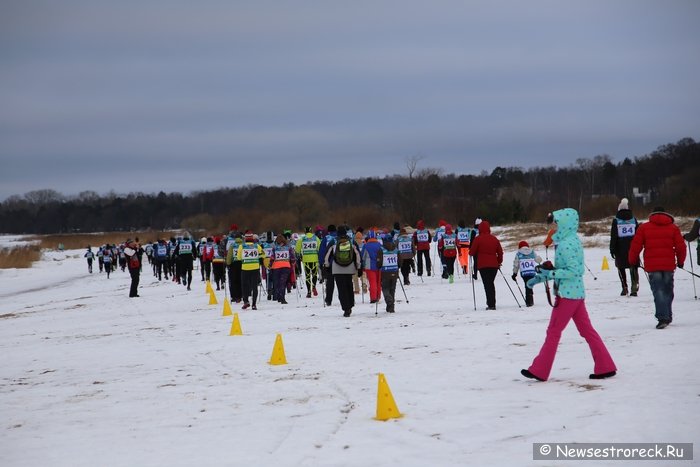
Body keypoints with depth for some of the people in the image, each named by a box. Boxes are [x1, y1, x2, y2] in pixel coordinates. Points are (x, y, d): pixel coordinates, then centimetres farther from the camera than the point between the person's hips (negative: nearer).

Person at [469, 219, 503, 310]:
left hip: (483, 265, -4)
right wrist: (499, 262, 25)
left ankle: (491, 304, -11)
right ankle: (492, 303, 21)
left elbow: (472, 251, -4)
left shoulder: (478, 239, -6)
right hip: (494, 265, 4)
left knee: (487, 284, -4)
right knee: (491, 284, 17)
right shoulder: (494, 239, 8)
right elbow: (500, 252, 12)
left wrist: (470, 253, 19)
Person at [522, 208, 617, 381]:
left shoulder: (566, 244, -17)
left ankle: (539, 371, 5)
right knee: (587, 330, 9)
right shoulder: (574, 240, 13)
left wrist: (550, 273, -20)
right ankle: (606, 367, 8)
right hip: (577, 293, 9)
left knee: (553, 332, -2)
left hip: (567, 294, -9)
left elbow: (573, 270, -21)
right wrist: (542, 276, 14)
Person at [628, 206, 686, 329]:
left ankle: (663, 317, -17)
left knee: (658, 292, -3)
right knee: (667, 291, 15)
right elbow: (681, 246, 5)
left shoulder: (644, 227, 5)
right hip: (669, 265, 2)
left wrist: (633, 261, 16)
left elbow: (635, 246, 2)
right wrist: (680, 261, 21)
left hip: (652, 265, -2)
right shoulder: (673, 227, 8)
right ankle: (667, 317, 21)